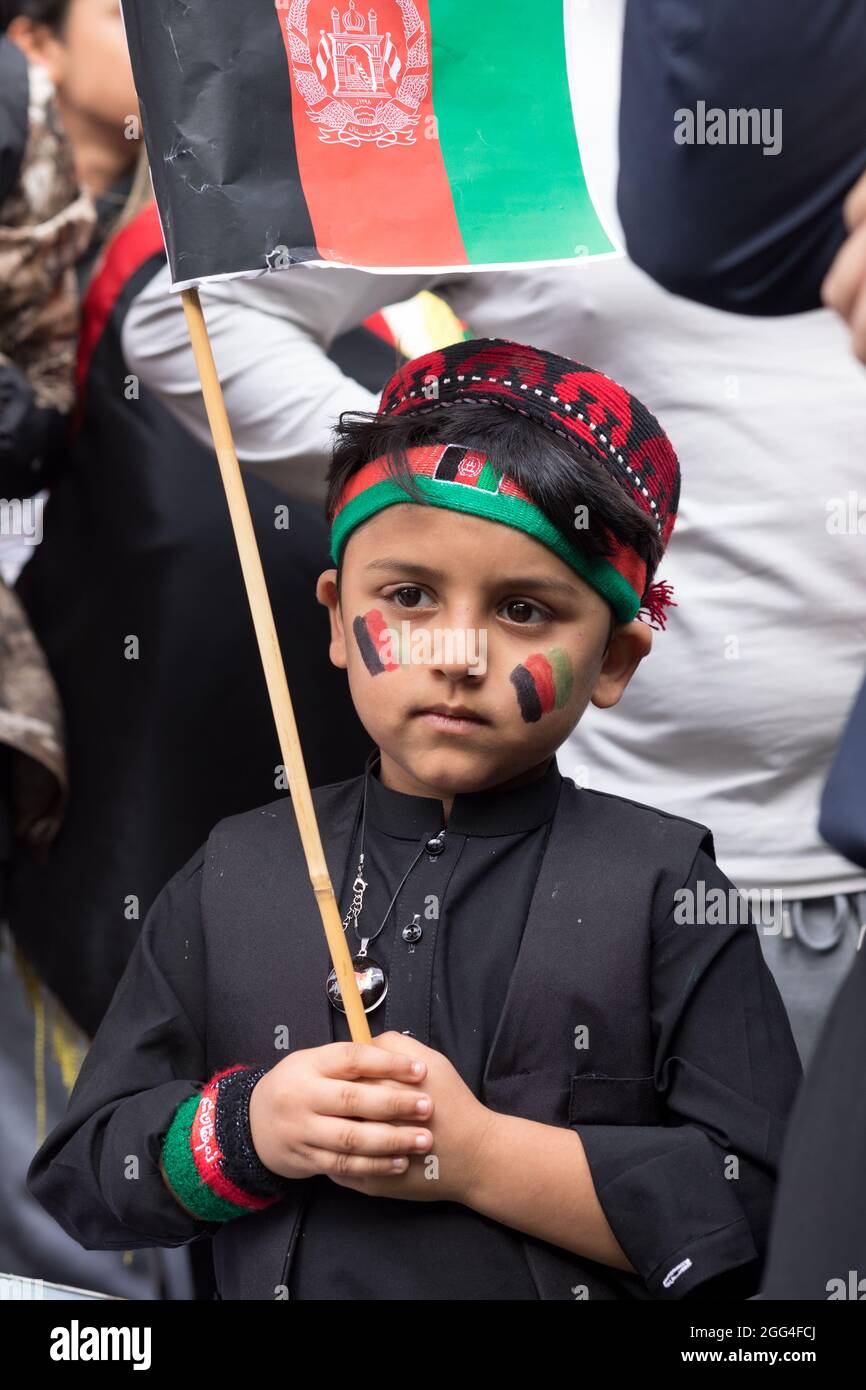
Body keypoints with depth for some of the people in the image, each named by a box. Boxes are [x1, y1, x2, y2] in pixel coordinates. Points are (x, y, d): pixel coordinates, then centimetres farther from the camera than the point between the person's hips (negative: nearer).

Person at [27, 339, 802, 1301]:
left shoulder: (663, 886, -3)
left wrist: (481, 1155, -16)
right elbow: (78, 1170, 6)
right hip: (273, 1279, 2)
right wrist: (242, 1129, -12)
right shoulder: (235, 877, 4)